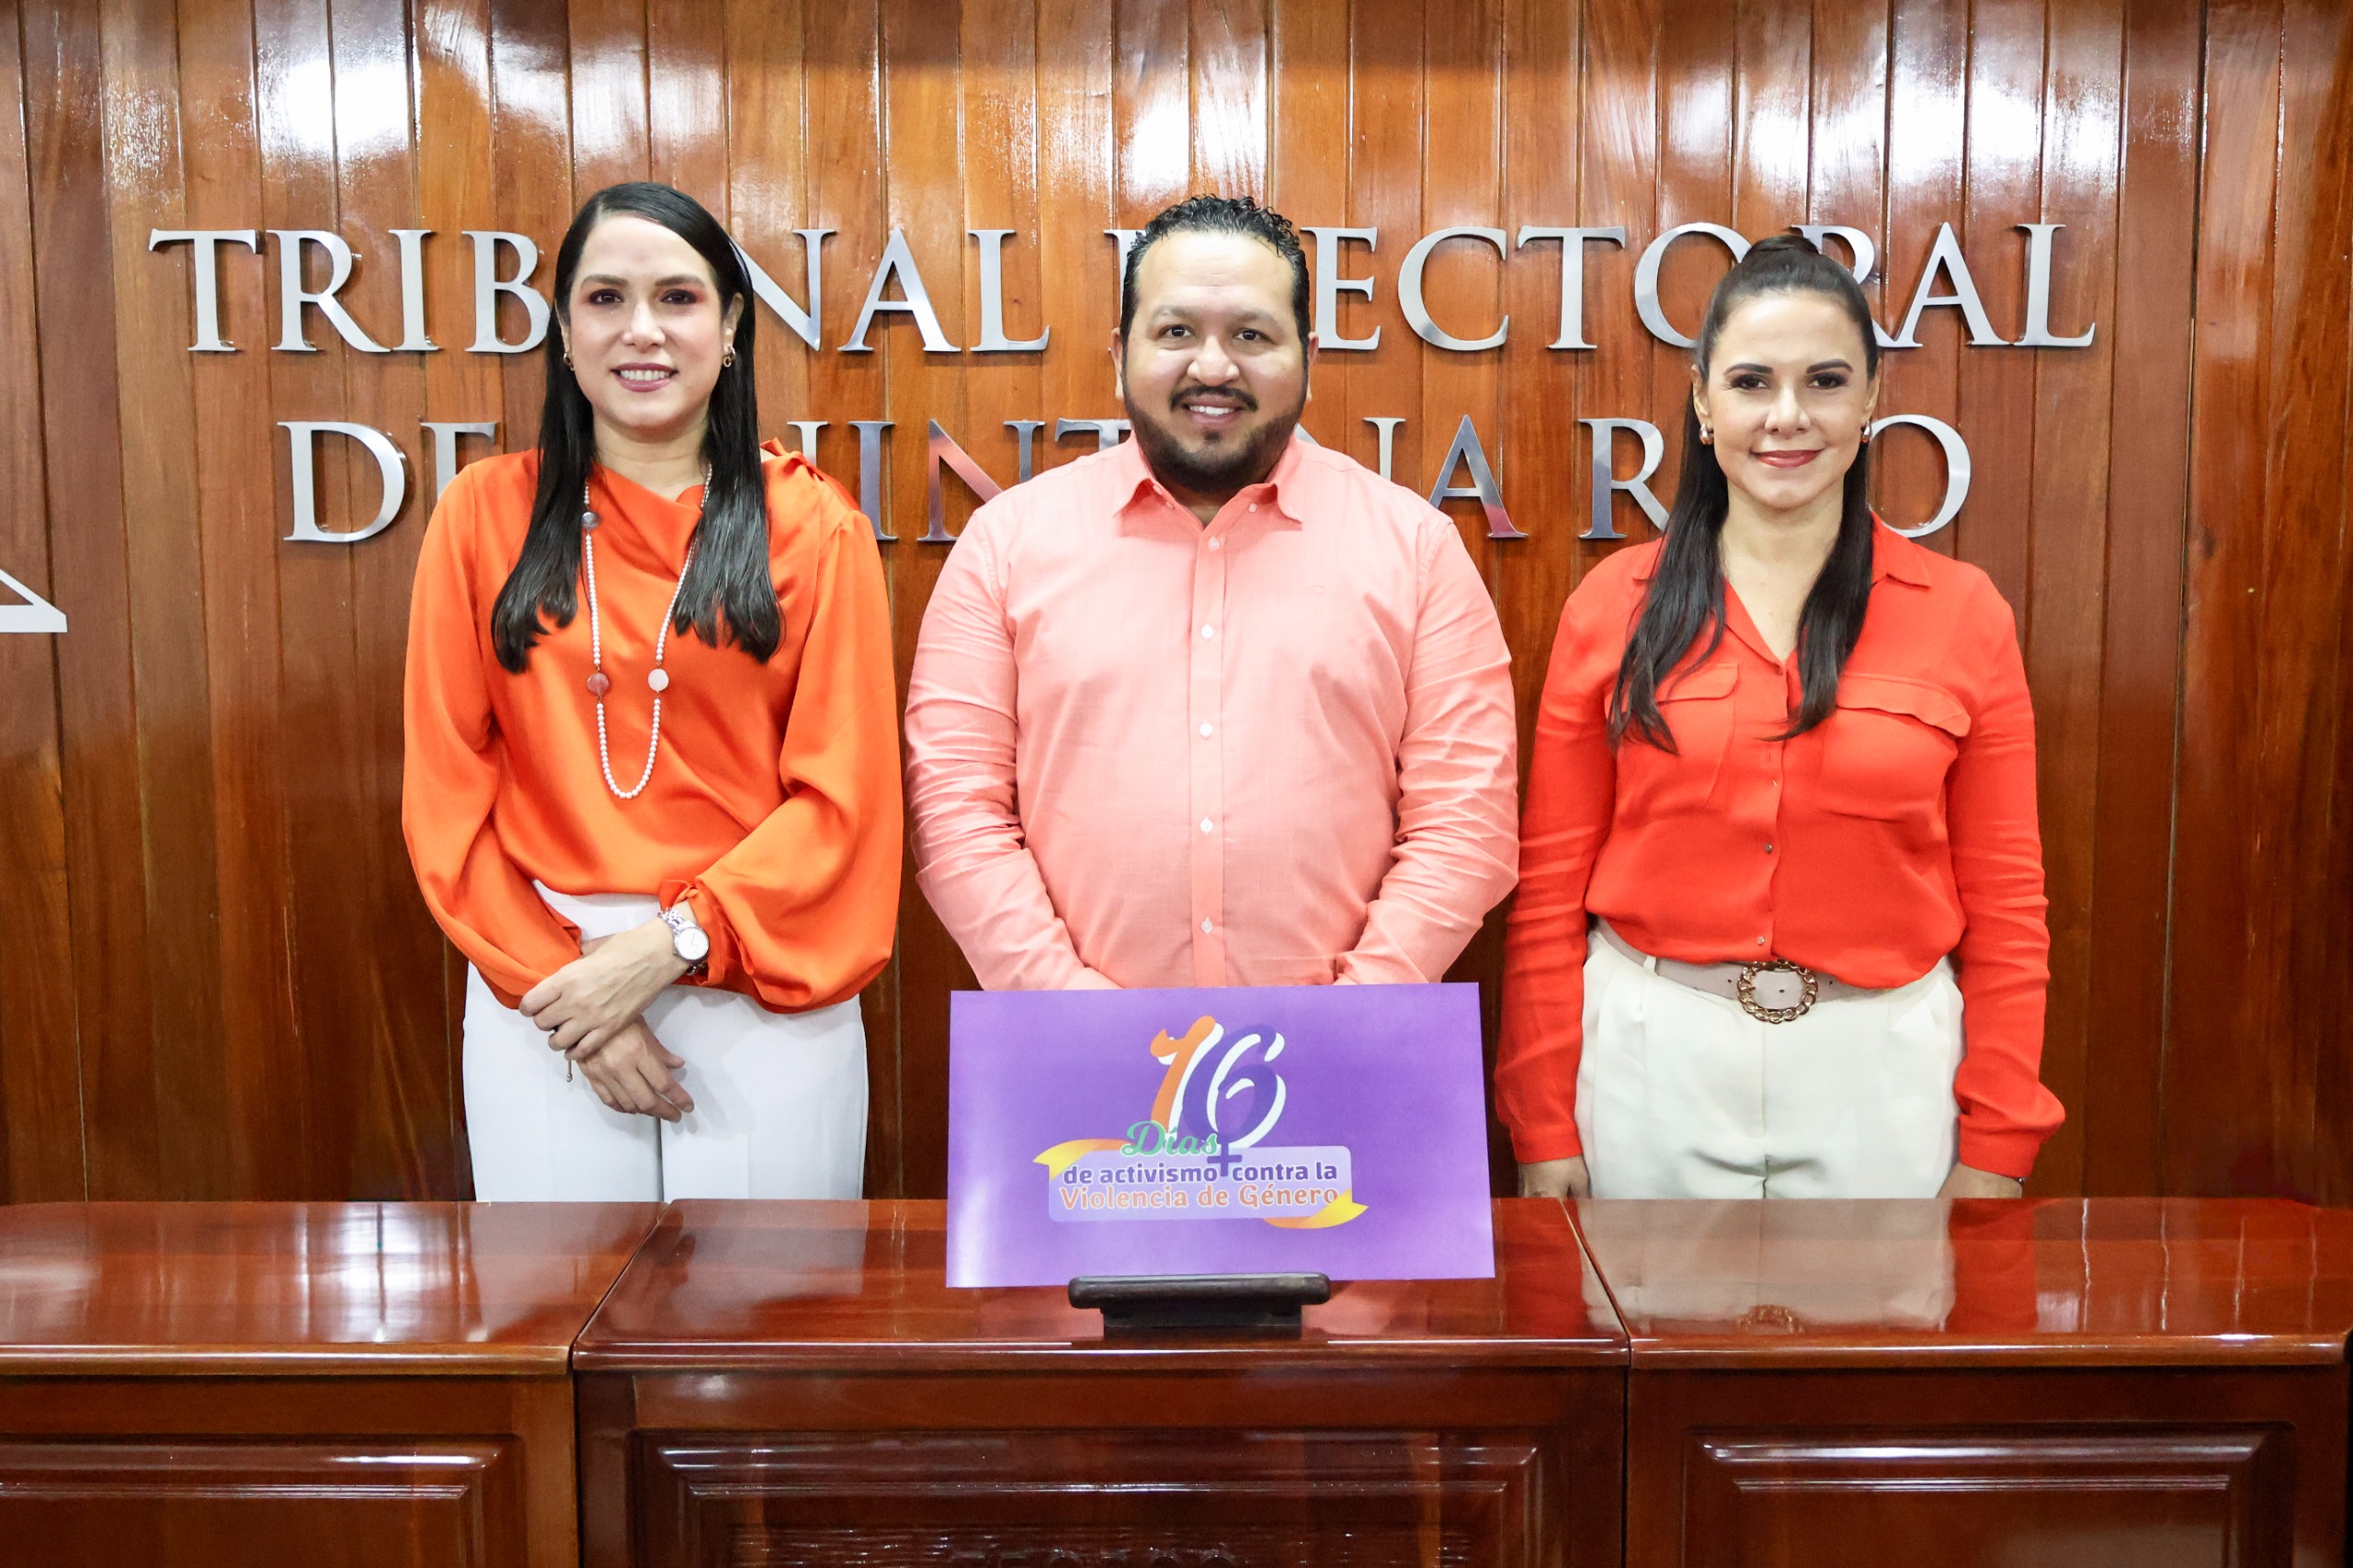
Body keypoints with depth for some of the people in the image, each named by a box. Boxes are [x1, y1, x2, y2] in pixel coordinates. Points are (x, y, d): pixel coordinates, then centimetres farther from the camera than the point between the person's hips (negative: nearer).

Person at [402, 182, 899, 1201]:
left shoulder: (811, 523, 1)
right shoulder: (486, 511, 4)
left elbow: (840, 791, -4)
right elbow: (447, 785, 2)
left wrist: (672, 944, -12)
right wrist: (549, 977, -7)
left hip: (760, 988, 0)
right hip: (539, 984, 1)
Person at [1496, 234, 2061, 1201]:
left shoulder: (1962, 613, -1)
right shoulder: (1612, 604, -1)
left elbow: (2004, 903, 1)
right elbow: (1550, 885, 0)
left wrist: (1994, 1151, -1)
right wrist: (1542, 1125, -2)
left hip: (1882, 1073, 0)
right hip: (1648, 1056, 0)